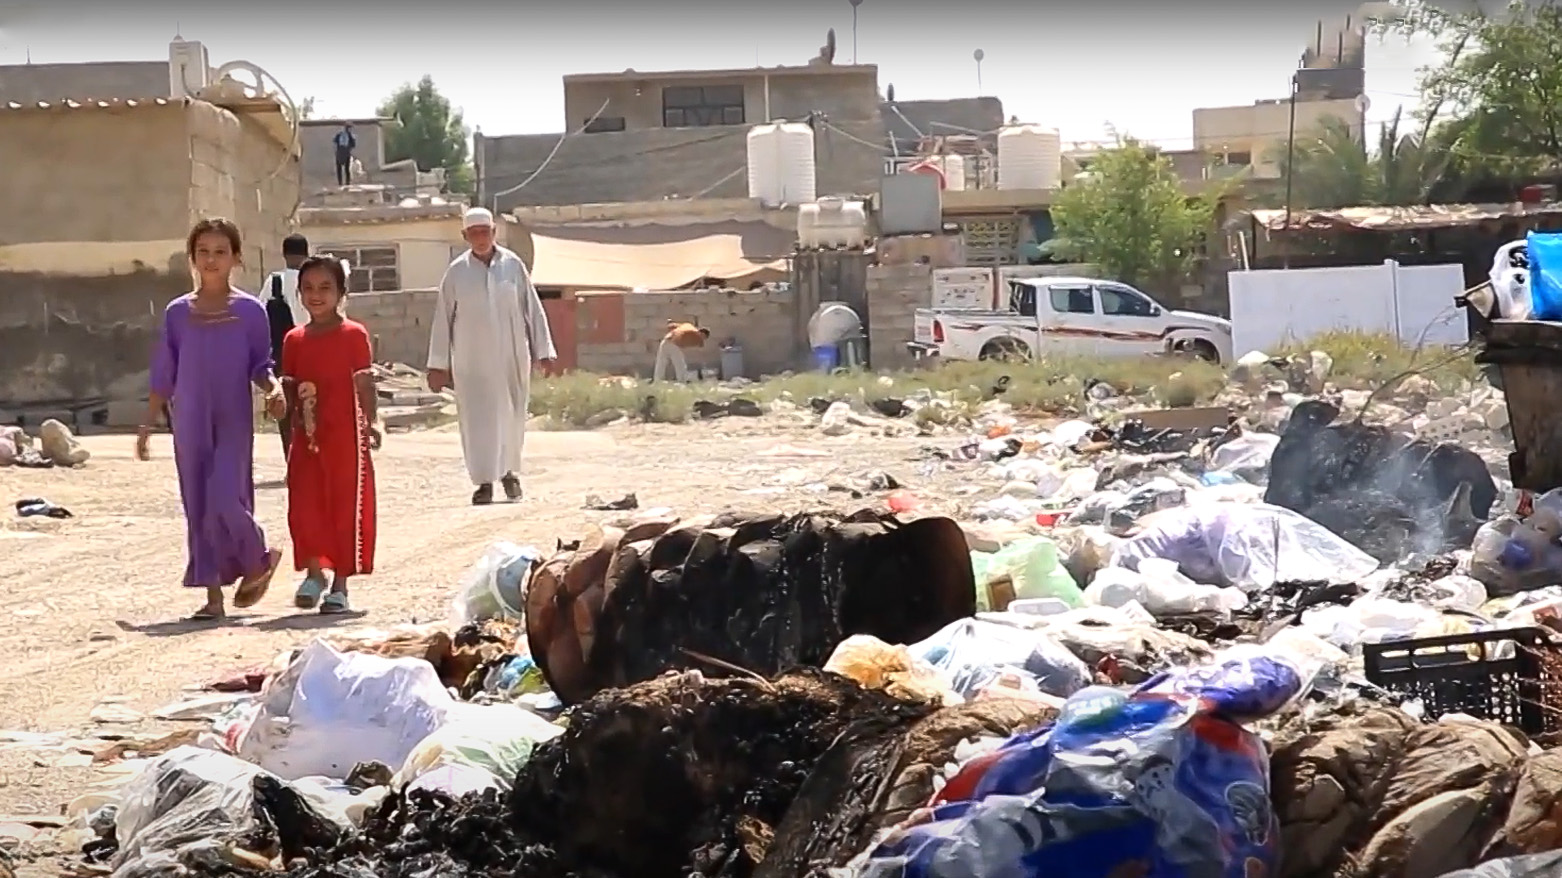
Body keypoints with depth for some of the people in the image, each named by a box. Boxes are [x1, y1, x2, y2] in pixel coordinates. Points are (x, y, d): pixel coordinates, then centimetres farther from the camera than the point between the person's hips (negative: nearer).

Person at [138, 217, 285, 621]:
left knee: (225, 500, -15)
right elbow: (163, 376, 10)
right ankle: (213, 597, 9)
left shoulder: (249, 310, 0)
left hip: (234, 421, -3)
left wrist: (274, 389, -16)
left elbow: (261, 366, 5)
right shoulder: (178, 312, 6)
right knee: (198, 507, 3)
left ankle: (258, 561, 13)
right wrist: (147, 425, 8)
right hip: (190, 423, 3)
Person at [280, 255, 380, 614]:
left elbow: (364, 383, -5)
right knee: (305, 507, 0)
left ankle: (340, 584, 10)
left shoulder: (354, 335, -3)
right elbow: (289, 386, 14)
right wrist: (287, 400, -6)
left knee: (346, 507, 2)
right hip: (306, 437, 4)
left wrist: (371, 421, -13)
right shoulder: (294, 340, 9)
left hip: (345, 436, -3)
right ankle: (314, 572, 17)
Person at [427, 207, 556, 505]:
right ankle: (484, 482, 1)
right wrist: (438, 364, 1)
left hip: (511, 355, 1)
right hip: (471, 359, -1)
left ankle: (509, 471, 27)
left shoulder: (513, 265, 1)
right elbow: (443, 318, 3)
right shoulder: (457, 272, 0)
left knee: (511, 414, 7)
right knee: (477, 417, -3)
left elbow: (533, 309, 4)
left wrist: (543, 350, 0)